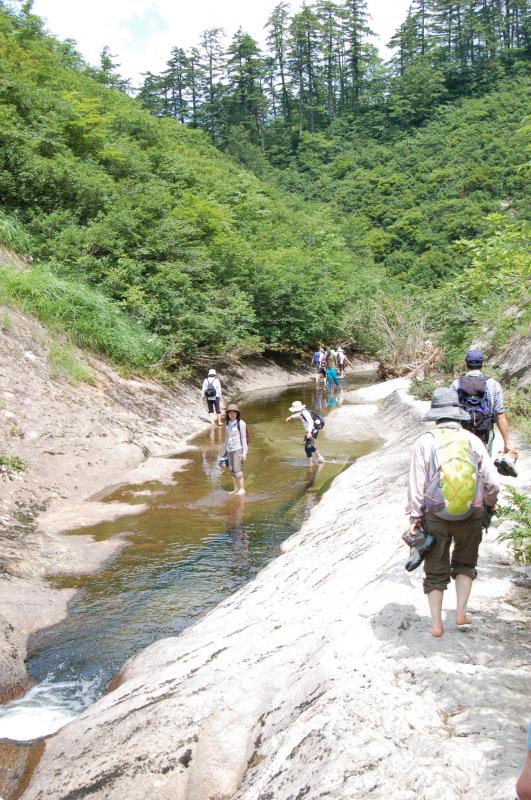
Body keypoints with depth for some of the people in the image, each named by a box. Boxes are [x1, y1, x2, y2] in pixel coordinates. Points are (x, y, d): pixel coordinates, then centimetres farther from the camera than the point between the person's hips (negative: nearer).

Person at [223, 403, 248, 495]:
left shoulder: (241, 423, -10)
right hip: (229, 450, 6)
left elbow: (244, 438, -9)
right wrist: (226, 450, 17)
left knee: (237, 470, -7)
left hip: (238, 449, -6)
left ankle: (242, 489, 1)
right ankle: (236, 489, 15)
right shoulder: (227, 424, 8)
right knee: (232, 470, 8)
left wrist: (244, 452, -11)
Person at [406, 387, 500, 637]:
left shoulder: (425, 441, -5)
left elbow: (416, 484, -6)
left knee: (436, 570, 13)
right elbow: (492, 482, -1)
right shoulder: (473, 440, -2)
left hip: (435, 515, -1)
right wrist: (490, 502, 19)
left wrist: (414, 517, 1)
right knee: (465, 563, 24)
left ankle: (436, 624, 18)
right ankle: (461, 613, 19)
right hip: (471, 516, 1)